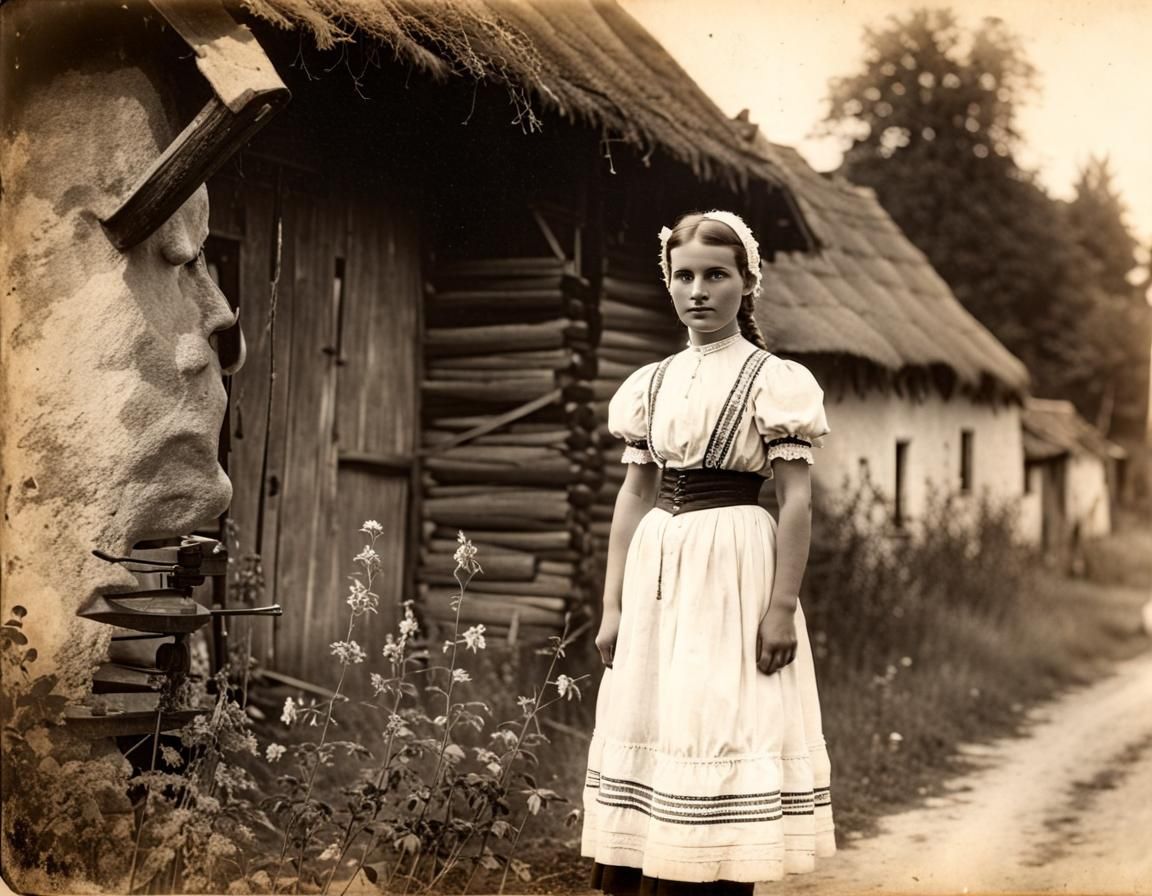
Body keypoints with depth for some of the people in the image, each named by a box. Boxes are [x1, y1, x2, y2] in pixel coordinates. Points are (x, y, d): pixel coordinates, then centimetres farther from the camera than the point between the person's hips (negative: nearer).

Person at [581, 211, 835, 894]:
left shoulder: (775, 380, -3)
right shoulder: (651, 384, 11)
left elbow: (797, 501, -7)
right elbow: (634, 498, 11)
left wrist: (782, 606, -14)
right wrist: (613, 605, 5)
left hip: (733, 573, -5)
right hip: (658, 573, 5)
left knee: (722, 732, -4)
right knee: (649, 728, 6)